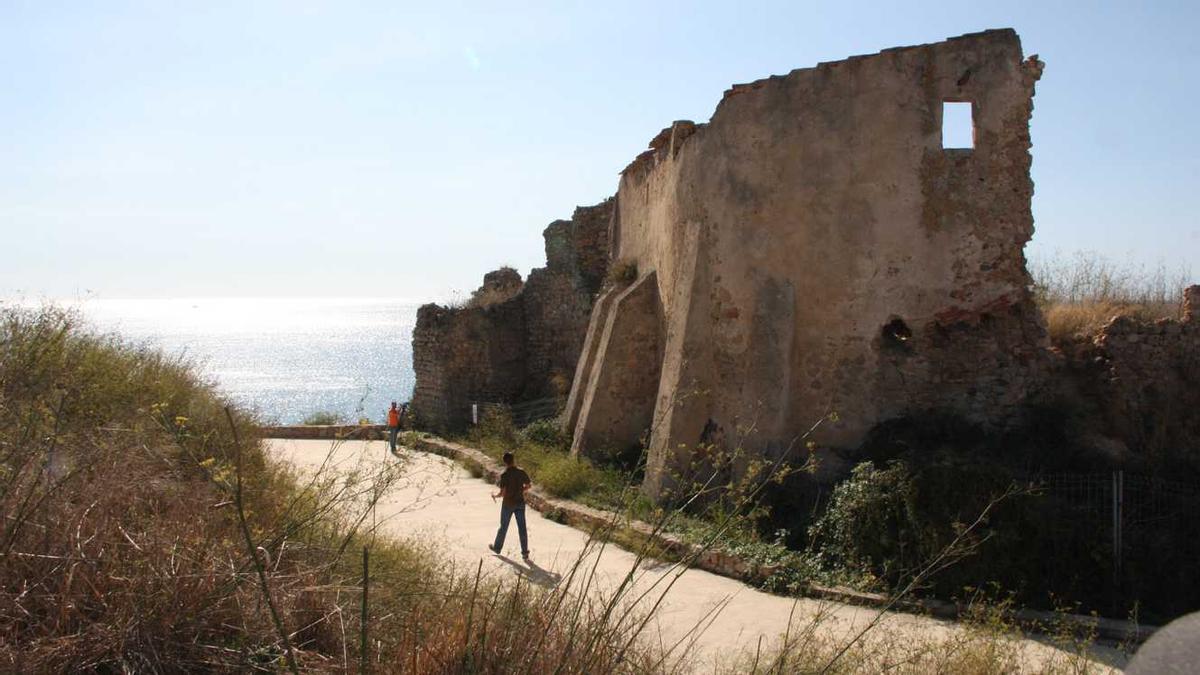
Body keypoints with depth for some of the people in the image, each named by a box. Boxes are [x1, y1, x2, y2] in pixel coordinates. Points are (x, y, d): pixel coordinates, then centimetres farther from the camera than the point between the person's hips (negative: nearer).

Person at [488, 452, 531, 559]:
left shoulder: (504, 475, -17)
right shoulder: (521, 472, -6)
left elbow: (502, 493, -17)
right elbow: (528, 486, 4)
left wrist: (495, 496, 3)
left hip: (508, 504, -3)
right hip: (520, 503, 3)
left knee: (503, 526, 14)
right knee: (522, 528, 4)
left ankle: (497, 547, 32)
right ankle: (525, 553, 3)